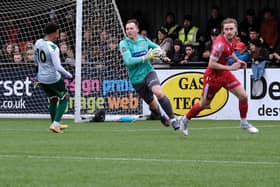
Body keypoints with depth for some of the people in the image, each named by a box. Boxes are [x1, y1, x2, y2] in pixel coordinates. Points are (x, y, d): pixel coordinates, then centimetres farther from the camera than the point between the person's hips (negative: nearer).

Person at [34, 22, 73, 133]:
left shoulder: (38, 43, -2)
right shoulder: (53, 48, -24)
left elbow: (36, 60, 14)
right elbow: (58, 67, -26)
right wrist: (69, 75, -11)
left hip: (41, 78, 7)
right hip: (53, 78, -7)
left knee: (53, 100, 24)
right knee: (64, 98, 14)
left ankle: (55, 124, 36)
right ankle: (55, 124, 5)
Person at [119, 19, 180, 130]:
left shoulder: (144, 40, 3)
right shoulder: (124, 44, -7)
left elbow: (157, 48, 20)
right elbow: (128, 61, -20)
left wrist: (153, 55, -3)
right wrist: (145, 58, -24)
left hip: (148, 72, 1)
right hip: (136, 78, -1)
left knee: (159, 92, -27)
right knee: (152, 104, 9)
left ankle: (172, 118, -20)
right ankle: (162, 116, 41)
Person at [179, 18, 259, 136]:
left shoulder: (230, 39, -4)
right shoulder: (220, 44, -30)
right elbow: (211, 64, -28)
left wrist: (237, 60, 8)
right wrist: (230, 68, -27)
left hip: (225, 73, 7)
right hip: (213, 76, -7)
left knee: (243, 96, -3)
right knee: (204, 104, 8)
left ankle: (244, 123, 16)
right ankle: (185, 120, 31)